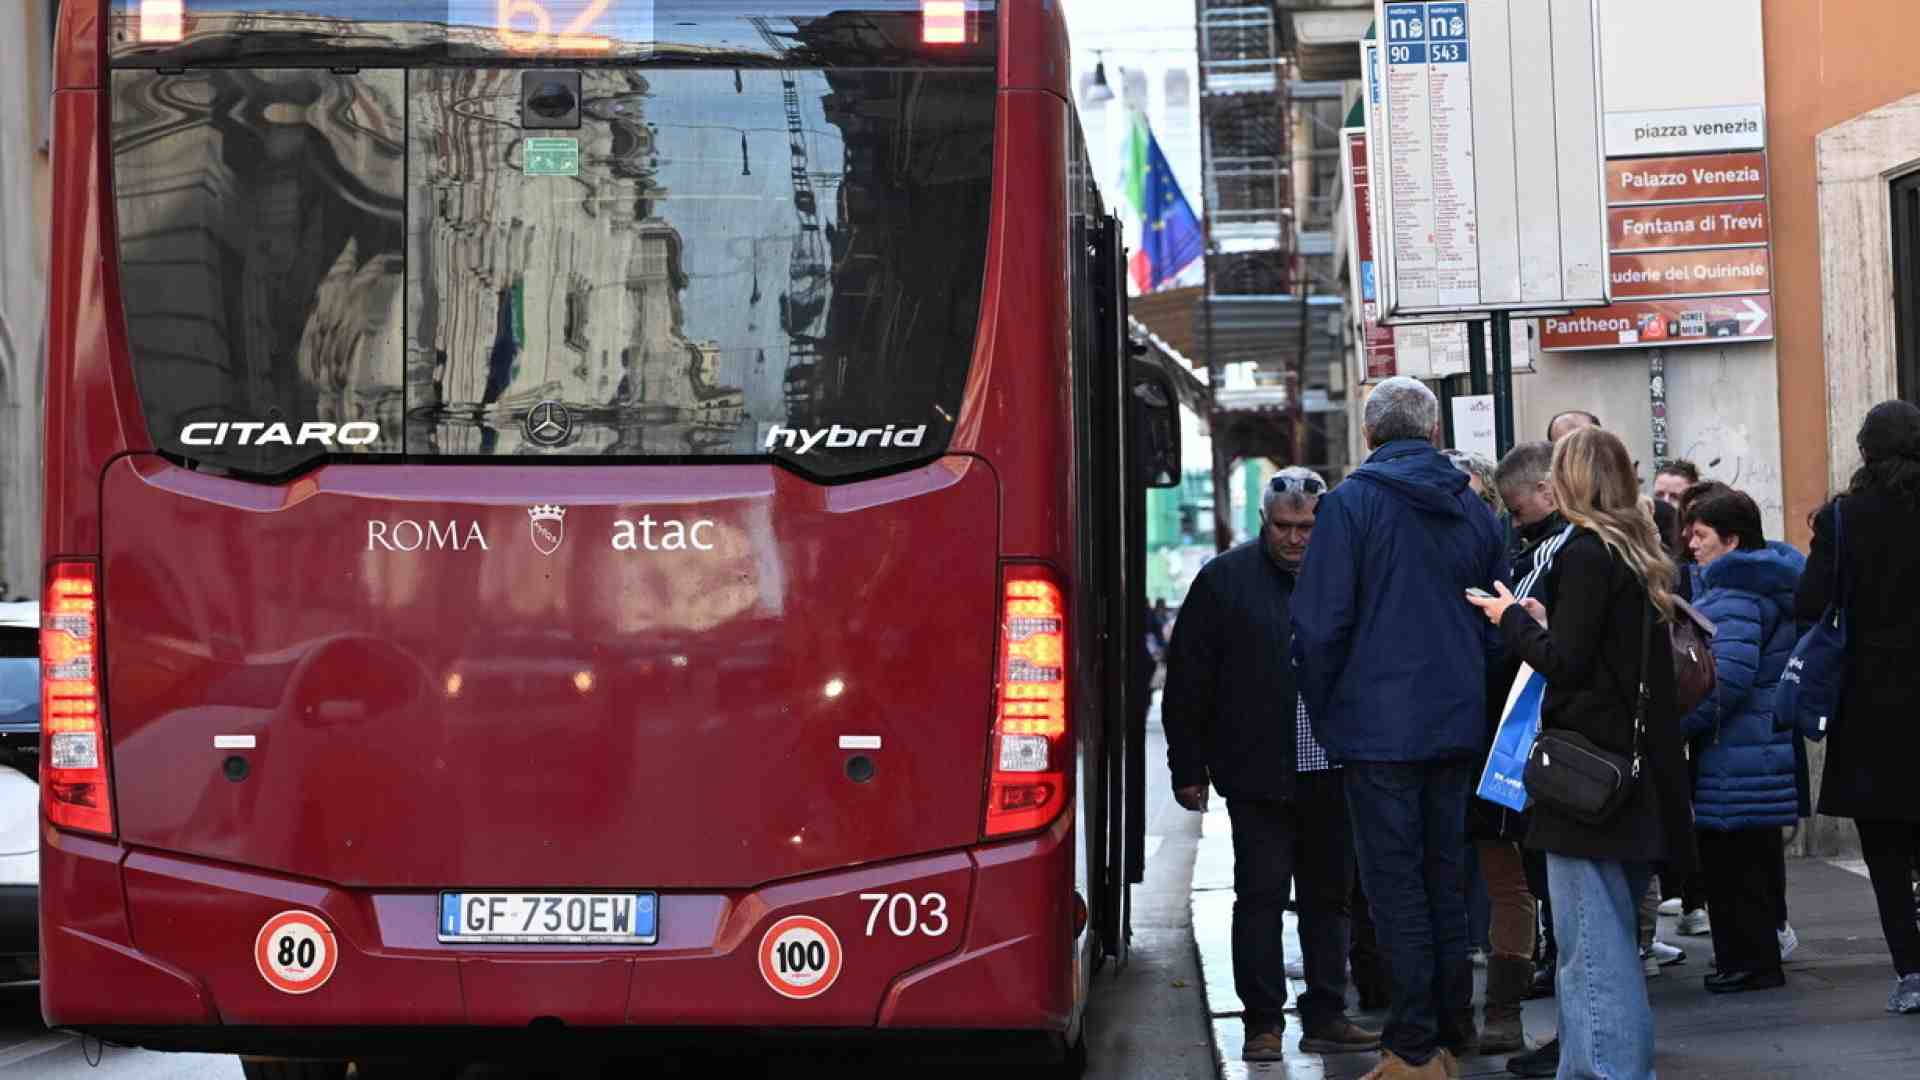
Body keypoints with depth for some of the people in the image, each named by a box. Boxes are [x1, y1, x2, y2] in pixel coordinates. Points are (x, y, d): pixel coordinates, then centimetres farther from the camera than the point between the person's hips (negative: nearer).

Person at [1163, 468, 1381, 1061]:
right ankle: (1263, 1024, 5)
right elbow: (1187, 684, 1)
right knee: (1261, 896, -2)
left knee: (1329, 896, 10)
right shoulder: (1225, 579, 0)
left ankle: (1326, 1018, 18)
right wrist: (1189, 768, -3)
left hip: (1331, 773, 3)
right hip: (1258, 774, -3)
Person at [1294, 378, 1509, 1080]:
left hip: (1379, 726, -5)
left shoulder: (1350, 504, -8)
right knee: (1447, 876, 13)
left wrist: (1324, 710, 2)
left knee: (1395, 883, -2)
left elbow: (1319, 624, -11)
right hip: (1458, 726, 5)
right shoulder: (1475, 512, 9)